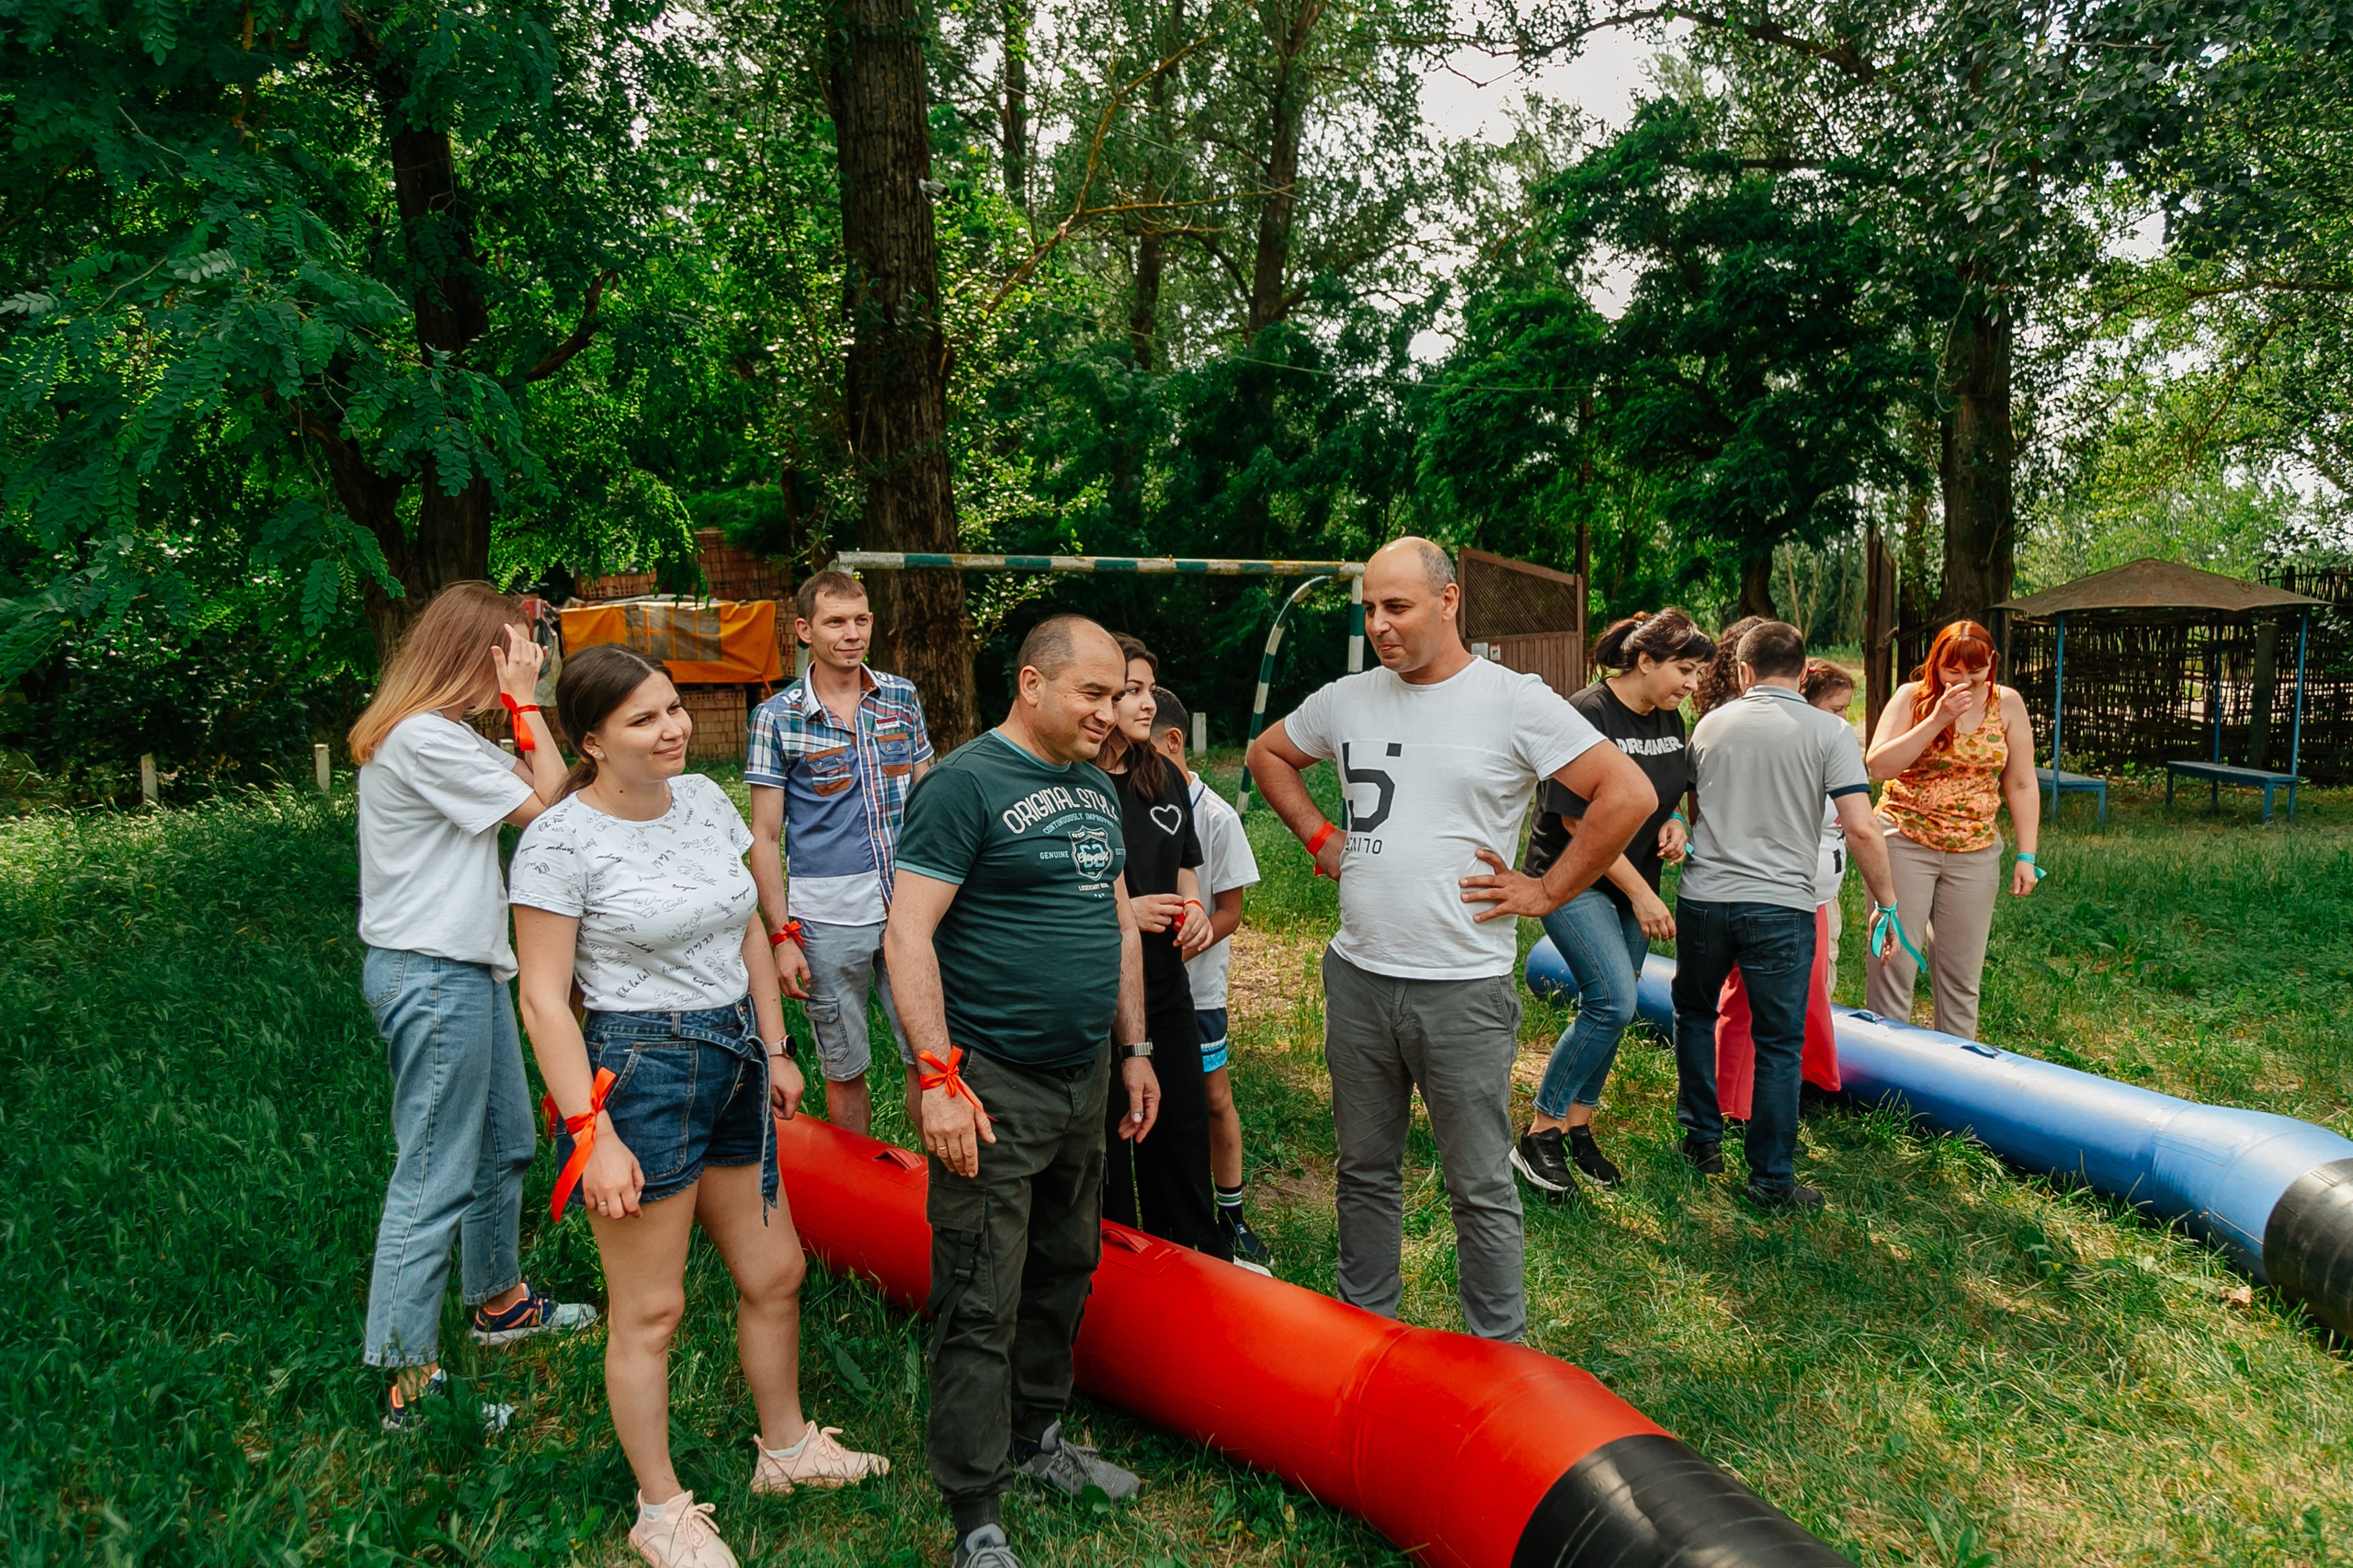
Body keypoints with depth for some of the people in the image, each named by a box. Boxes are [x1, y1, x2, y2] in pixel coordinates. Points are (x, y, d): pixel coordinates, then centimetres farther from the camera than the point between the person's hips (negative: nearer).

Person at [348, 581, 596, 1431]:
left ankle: (500, 1301, 42)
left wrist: (520, 708, 3)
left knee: (506, 1142, 23)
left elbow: (532, 780, 12)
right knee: (434, 1179, -3)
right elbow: (548, 804, -16)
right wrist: (524, 700, -10)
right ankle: (409, 1384, 7)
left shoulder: (444, 733, 12)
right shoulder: (423, 739, -20)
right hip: (432, 979, -11)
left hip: (463, 969, 11)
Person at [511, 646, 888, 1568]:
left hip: (733, 1065, 7)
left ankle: (785, 1449, 39)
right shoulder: (563, 841, -15)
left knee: (774, 1272, 17)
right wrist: (593, 1135, -18)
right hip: (636, 1075, -7)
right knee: (650, 1310, 6)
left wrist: (775, 1050, 14)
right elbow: (544, 999, -15)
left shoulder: (704, 799, 4)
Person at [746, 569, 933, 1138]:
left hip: (910, 909, 3)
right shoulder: (777, 718, -4)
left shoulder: (903, 698, 6)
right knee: (844, 1071, 9)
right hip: (826, 920, -2)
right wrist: (782, 936, -7)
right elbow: (765, 837, -2)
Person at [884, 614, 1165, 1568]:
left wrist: (1133, 1049, 18)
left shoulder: (1097, 789, 13)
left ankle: (1035, 1437, 38)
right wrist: (939, 1077, -22)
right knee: (982, 1306, -1)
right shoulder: (965, 784, -12)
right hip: (994, 1087, -8)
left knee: (1065, 1273, 19)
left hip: (1084, 1080, 8)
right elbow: (907, 935, -17)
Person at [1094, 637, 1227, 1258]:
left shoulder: (1165, 778, 8)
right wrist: (1124, 912, -19)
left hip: (1165, 989, 6)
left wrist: (1193, 909, -1)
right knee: (1102, 1143, 8)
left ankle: (1203, 1256, 34)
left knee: (1182, 1127, 16)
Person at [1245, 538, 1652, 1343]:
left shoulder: (1514, 701, -9)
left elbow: (1629, 793, -13)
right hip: (1357, 978, 5)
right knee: (1365, 1170, 18)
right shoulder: (1346, 701, 6)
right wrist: (1318, 836, 12)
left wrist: (1545, 891, -10)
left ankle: (1499, 1353, 23)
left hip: (1464, 987, -4)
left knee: (1481, 1186, 7)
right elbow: (1268, 754, 24)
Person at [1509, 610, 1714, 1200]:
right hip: (1573, 880, -8)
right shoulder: (1587, 714, -18)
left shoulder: (1669, 720, 6)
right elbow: (1578, 820, -19)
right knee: (1613, 1001, -18)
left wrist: (1676, 820, -4)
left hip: (1634, 885, 8)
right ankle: (1539, 1135, -4)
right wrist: (1642, 894, -16)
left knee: (1609, 1008, 8)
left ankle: (1578, 1128, 24)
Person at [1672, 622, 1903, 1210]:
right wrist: (1887, 901, 2)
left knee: (1695, 1012, 23)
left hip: (1703, 897, 3)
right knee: (1778, 1043, 6)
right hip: (1781, 905, -2)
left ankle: (1702, 1138, 29)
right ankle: (1771, 1180, 10)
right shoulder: (1830, 732, -3)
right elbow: (1861, 830, -10)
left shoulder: (1710, 724, 7)